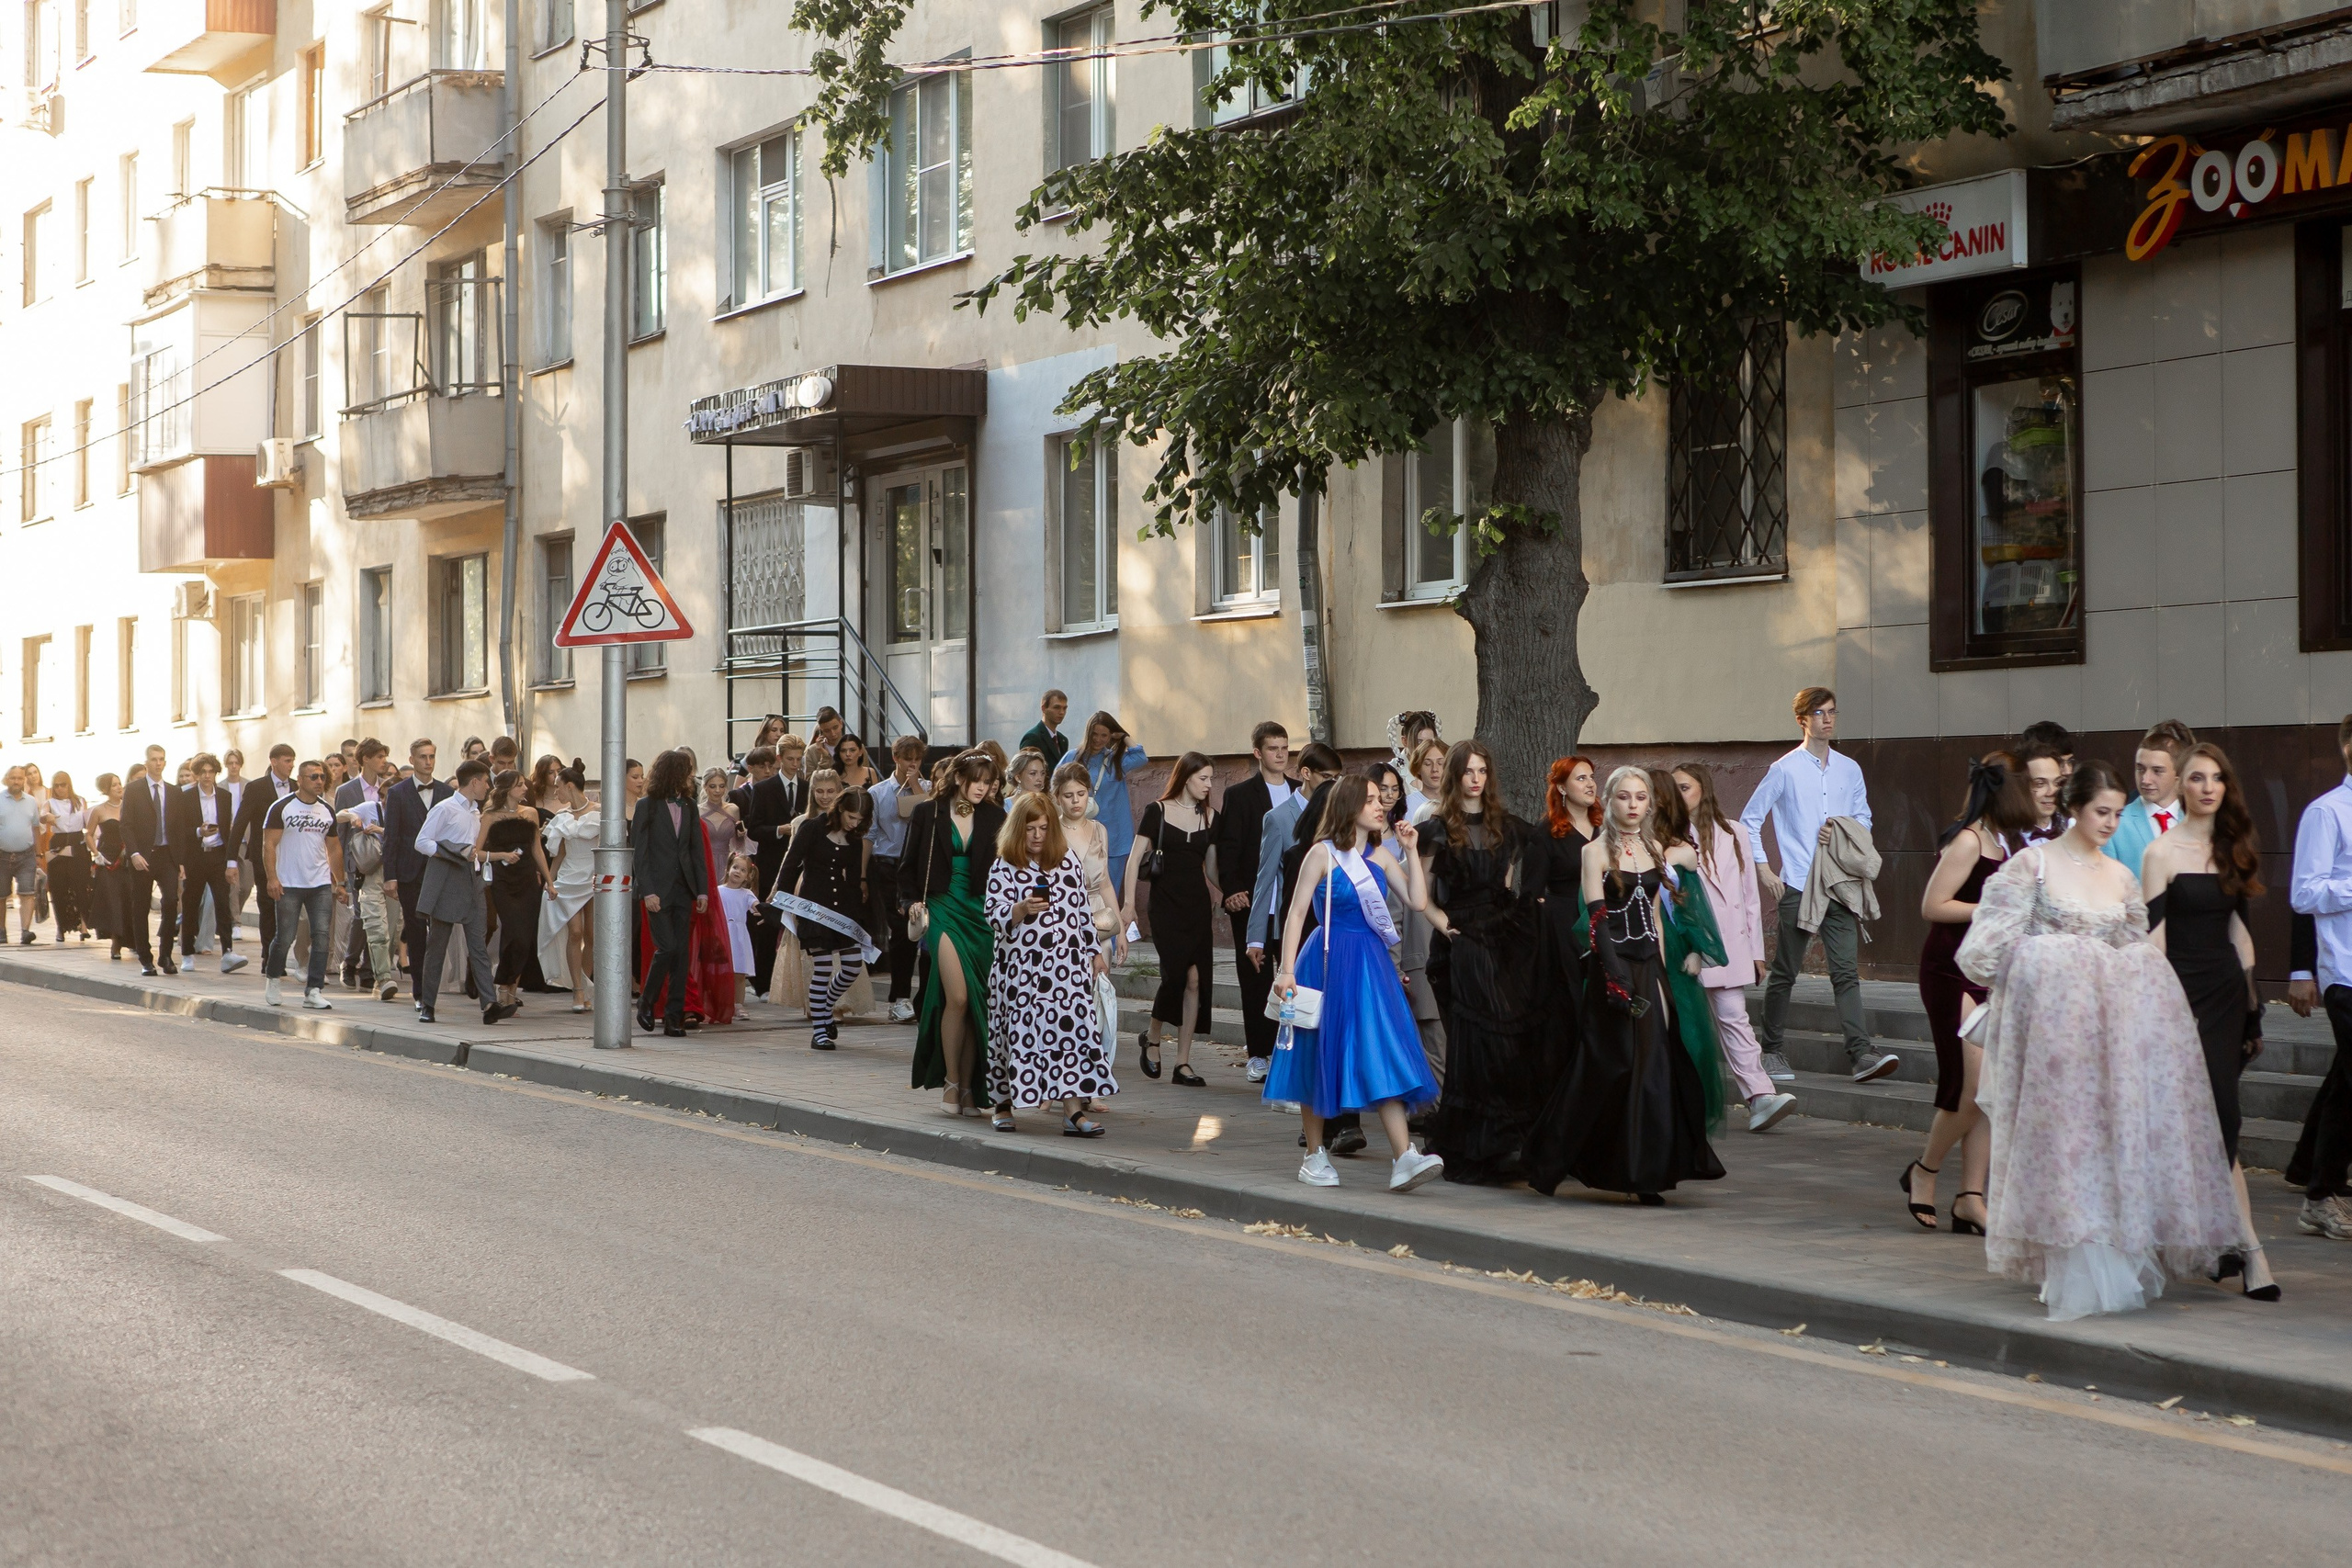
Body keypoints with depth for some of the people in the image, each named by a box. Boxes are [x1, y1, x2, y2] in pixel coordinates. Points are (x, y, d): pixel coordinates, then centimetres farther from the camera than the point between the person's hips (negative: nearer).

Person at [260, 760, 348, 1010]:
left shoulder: (327, 811, 11)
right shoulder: (282, 808, -3)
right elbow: (269, 844, -6)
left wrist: (339, 883, 13)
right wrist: (272, 878, -15)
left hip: (321, 885, 4)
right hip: (289, 886, -4)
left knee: (322, 936, -6)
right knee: (285, 938, -1)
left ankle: (313, 991, -3)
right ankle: (272, 978, 25)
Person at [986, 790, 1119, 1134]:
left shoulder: (1069, 860, 10)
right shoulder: (1004, 867, -1)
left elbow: (1083, 911, 16)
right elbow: (995, 917, -9)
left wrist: (1095, 951, 16)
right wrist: (1022, 908, -27)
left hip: (1068, 966, 3)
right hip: (1019, 967, -3)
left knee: (1074, 1028, -7)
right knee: (1017, 1031, 2)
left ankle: (1074, 1111, -9)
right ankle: (1003, 1104, 22)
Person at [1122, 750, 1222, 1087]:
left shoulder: (1209, 817, 10)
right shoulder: (1158, 811, -2)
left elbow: (1212, 864, 15)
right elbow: (1136, 857, -3)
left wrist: (1222, 893, -1)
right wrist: (1129, 901, -10)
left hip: (1197, 905, 4)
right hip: (1166, 904, -4)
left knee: (1195, 981, -1)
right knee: (1178, 972, -17)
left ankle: (1182, 1063, 4)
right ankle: (1151, 1038, 9)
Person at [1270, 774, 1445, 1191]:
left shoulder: (1382, 856, 10)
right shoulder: (1322, 854, -4)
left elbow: (1418, 902, 1)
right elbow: (1297, 912, -7)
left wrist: (1411, 851, -1)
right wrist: (1286, 970, -14)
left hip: (1371, 964, 4)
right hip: (1329, 963, -4)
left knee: (1384, 1058, -6)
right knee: (1320, 1056, 4)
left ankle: (1404, 1157, -16)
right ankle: (1315, 1155, 17)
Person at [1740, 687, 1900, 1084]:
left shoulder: (1849, 770, 11)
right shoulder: (1785, 770, -1)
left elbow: (1864, 818, 23)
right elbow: (1750, 820, 3)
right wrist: (1763, 869, -3)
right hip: (1797, 887, -3)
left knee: (1846, 972, -5)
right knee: (1784, 974, 4)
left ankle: (1860, 1055, -12)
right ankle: (1771, 1051, 16)